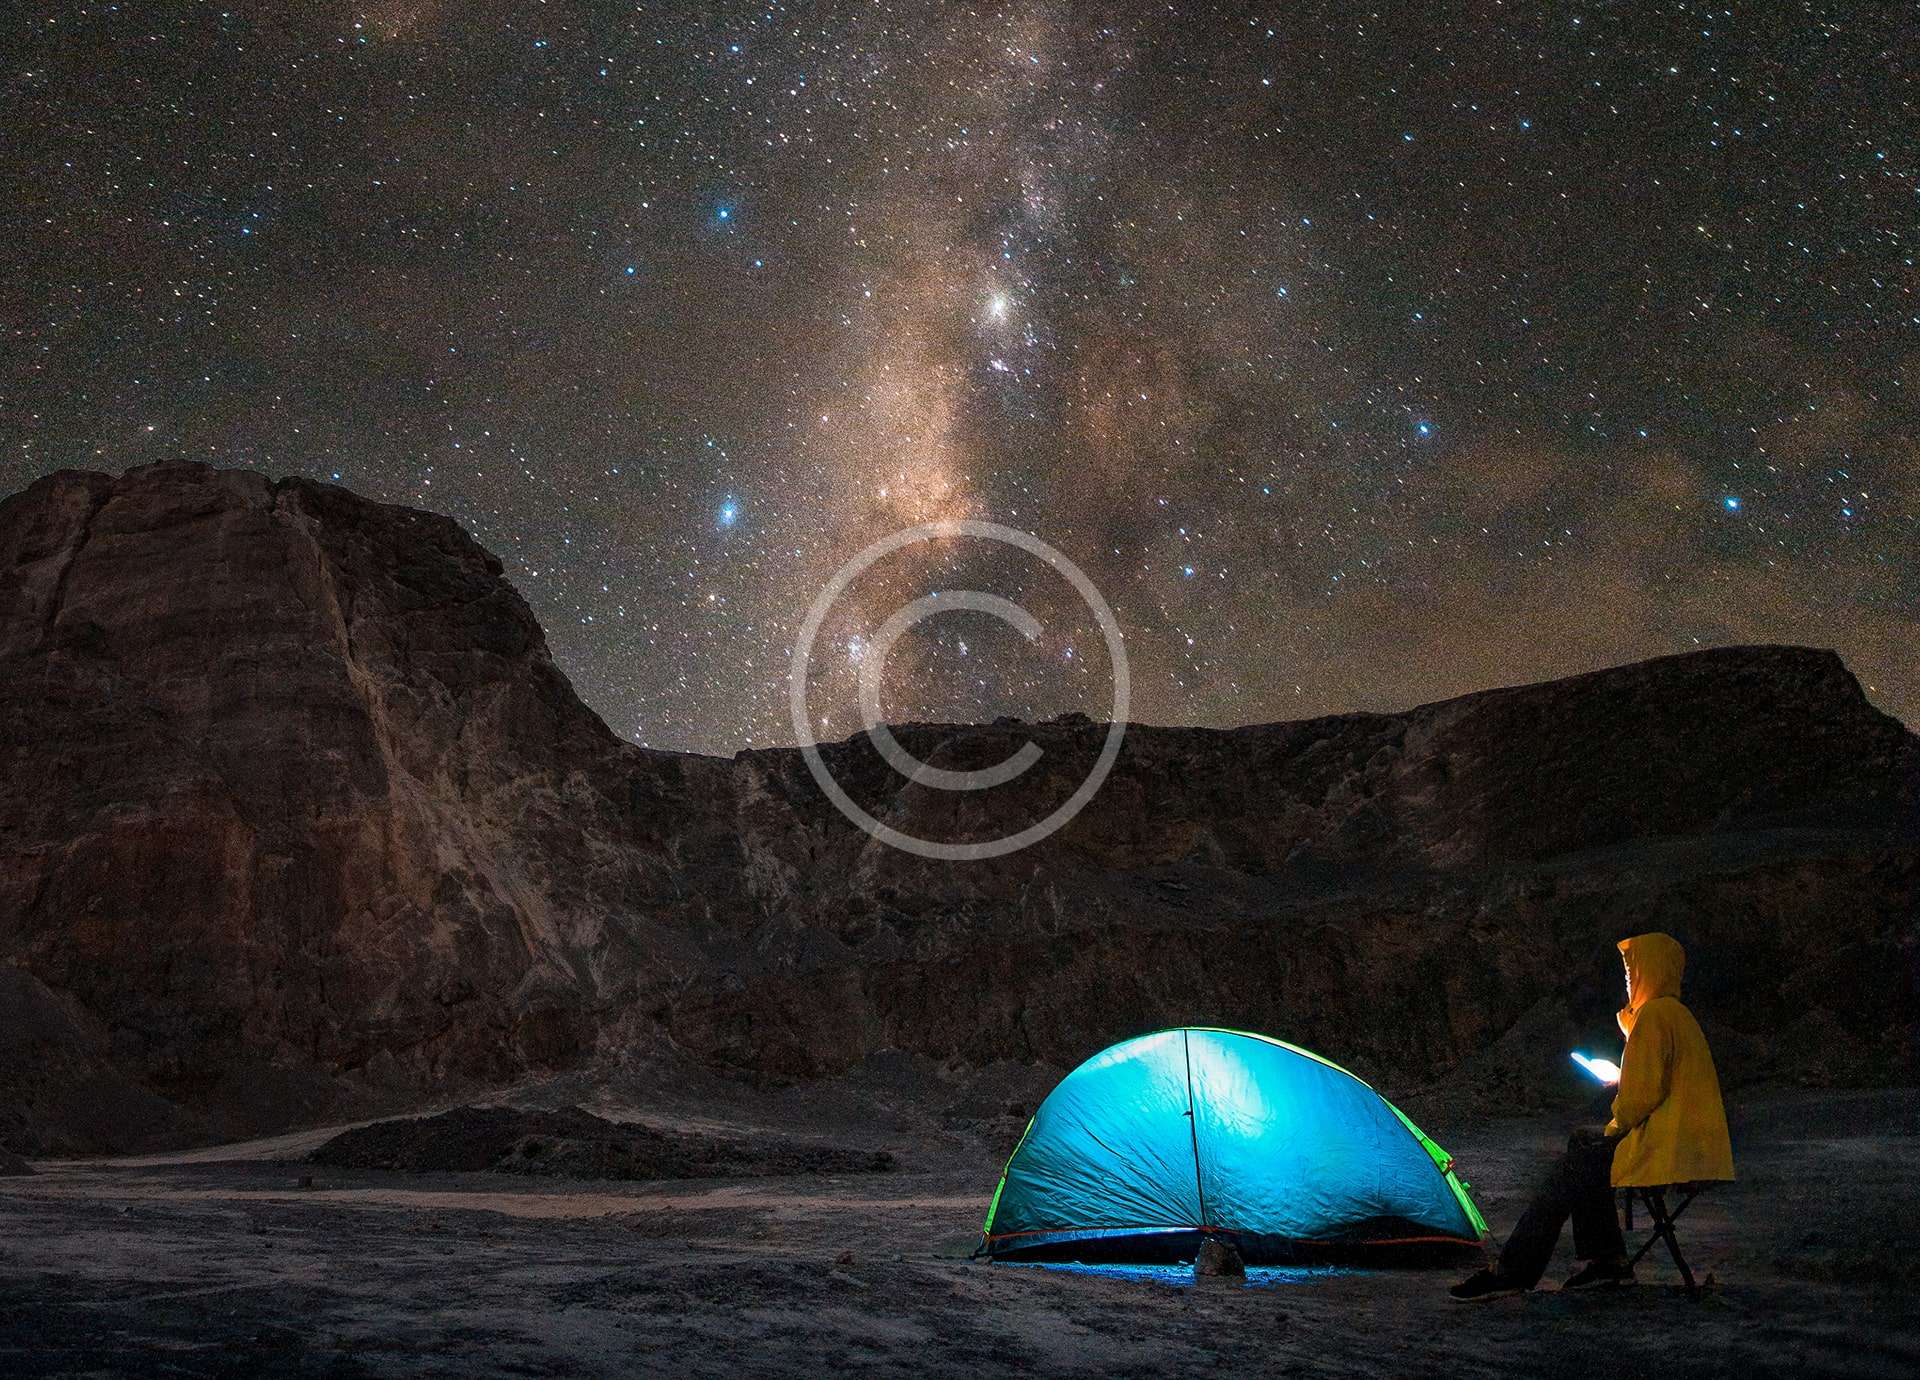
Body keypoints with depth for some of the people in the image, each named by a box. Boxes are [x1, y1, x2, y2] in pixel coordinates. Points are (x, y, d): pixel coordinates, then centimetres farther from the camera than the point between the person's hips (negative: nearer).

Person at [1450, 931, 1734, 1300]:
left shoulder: (1654, 1014, -13)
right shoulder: (1680, 1015, 20)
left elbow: (1643, 1091, -19)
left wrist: (1615, 1128, -3)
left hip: (1667, 1151, -10)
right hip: (1697, 1146, 10)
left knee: (1575, 1166, -4)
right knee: (1582, 1143, 18)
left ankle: (1512, 1273, 0)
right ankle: (1608, 1260, 15)